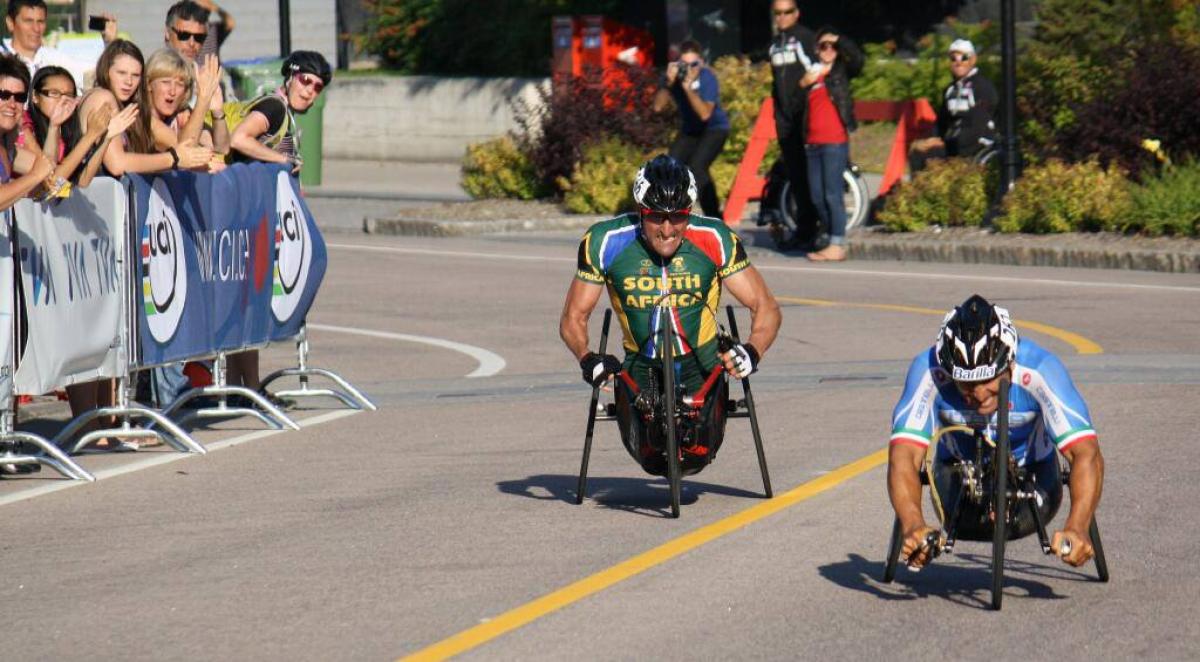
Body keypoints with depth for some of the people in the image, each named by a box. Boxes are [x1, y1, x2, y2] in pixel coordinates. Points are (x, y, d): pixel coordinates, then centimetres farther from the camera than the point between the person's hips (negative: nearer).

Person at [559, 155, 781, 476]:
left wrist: (752, 351, -34)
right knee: (650, 457, -18)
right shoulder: (606, 242, -18)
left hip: (700, 365, 0)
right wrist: (587, 359, -28)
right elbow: (573, 317, -8)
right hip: (641, 366, 0)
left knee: (698, 453, -18)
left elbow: (766, 307, -13)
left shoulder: (715, 240, -19)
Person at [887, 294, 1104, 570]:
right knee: (965, 522, -23)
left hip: (1030, 469, 0)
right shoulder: (928, 371, -35)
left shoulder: (1039, 369, -37)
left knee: (1023, 521, -23)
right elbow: (903, 456, -42)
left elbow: (1086, 454, -43)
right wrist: (913, 527, -61)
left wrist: (1077, 528, -60)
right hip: (959, 469, 0)